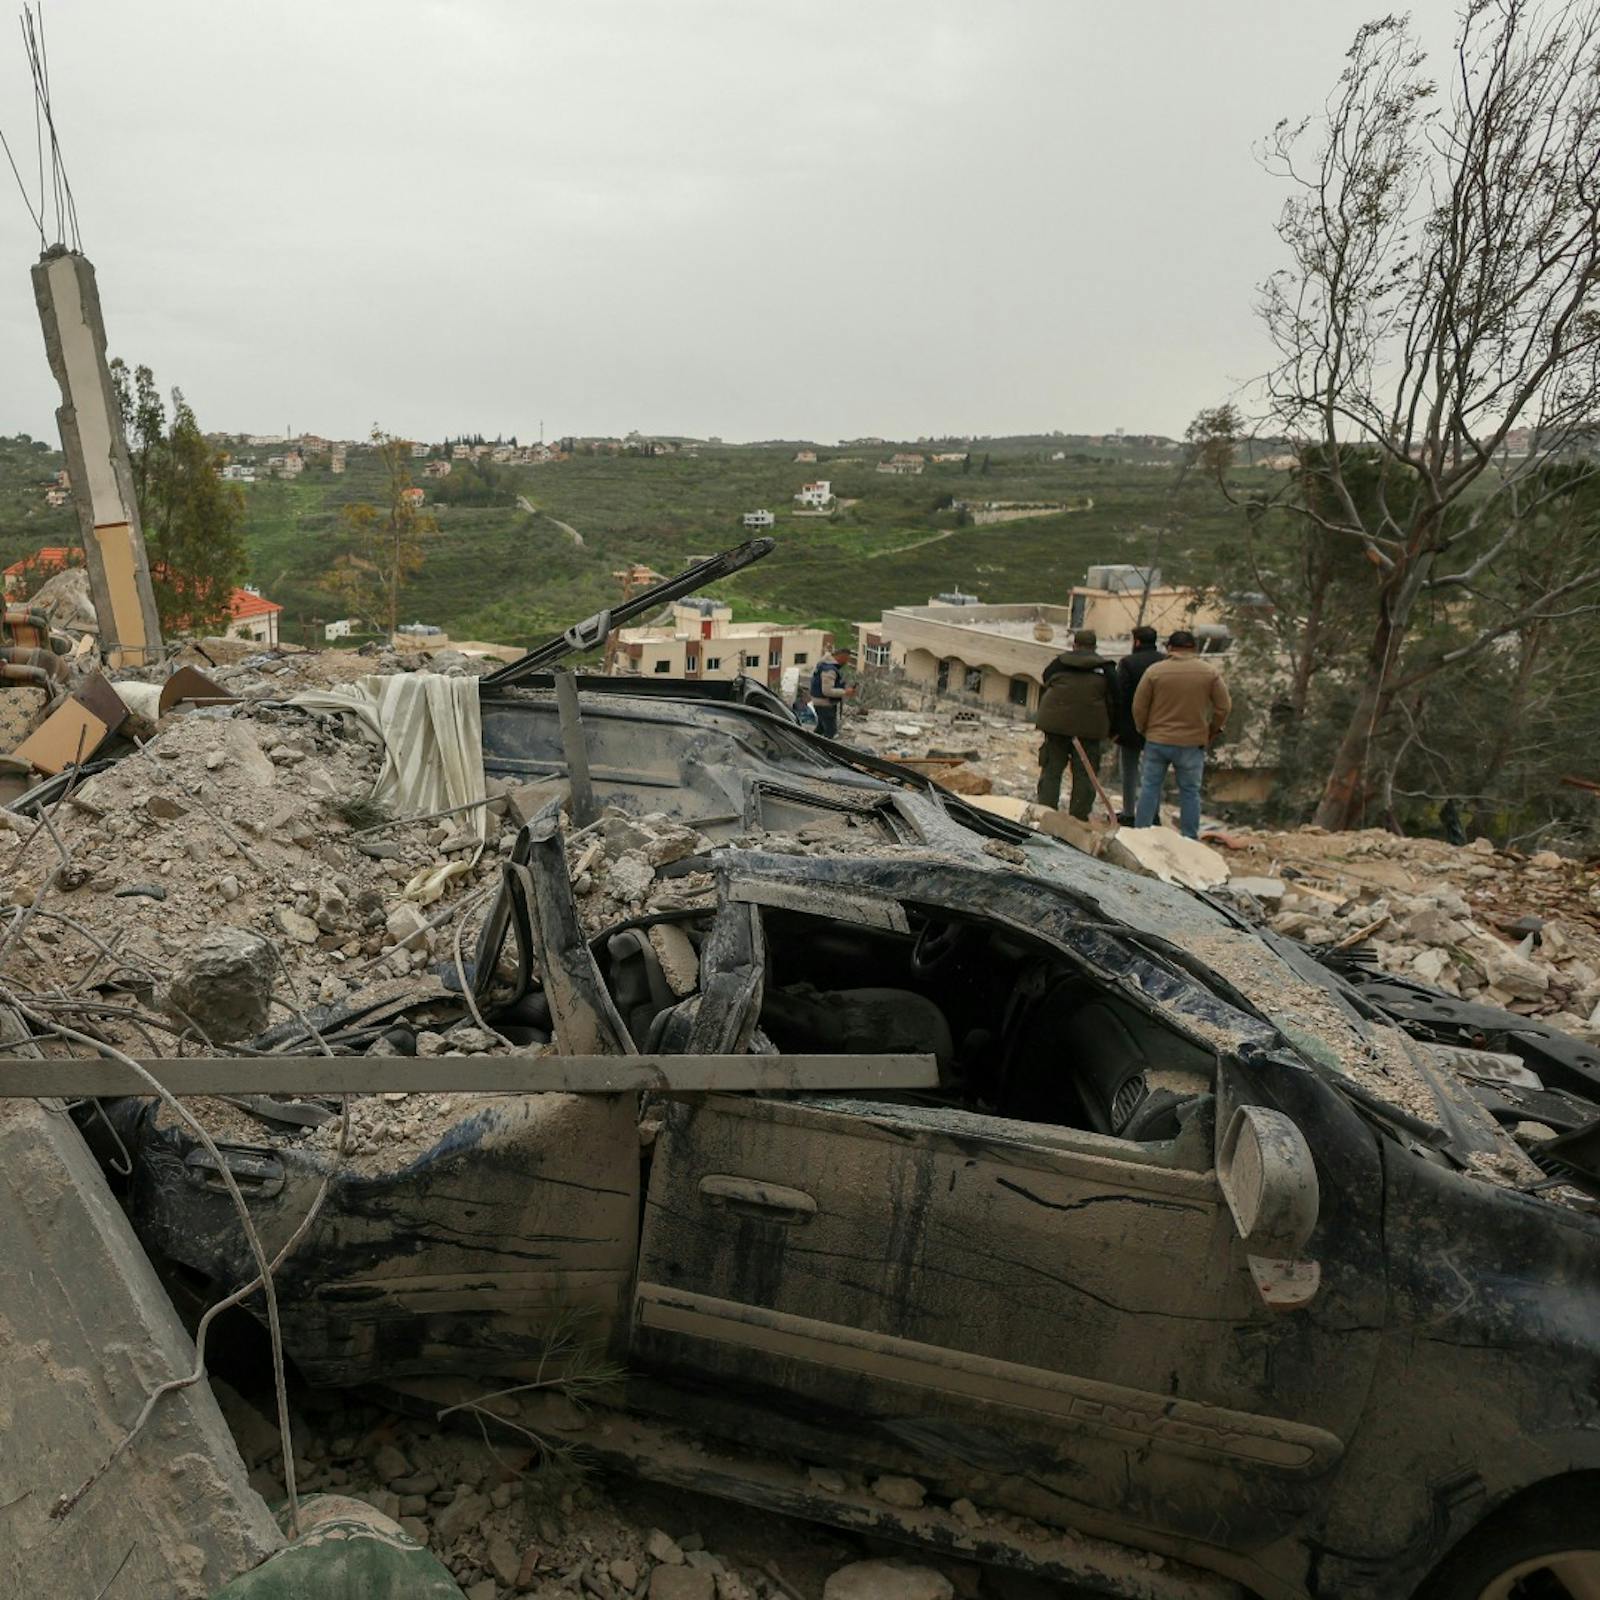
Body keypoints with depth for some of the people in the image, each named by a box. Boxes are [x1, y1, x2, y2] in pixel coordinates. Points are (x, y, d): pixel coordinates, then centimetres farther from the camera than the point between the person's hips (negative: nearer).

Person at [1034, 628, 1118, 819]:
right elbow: (1113, 701, 1)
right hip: (1089, 727, -1)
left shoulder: (1058, 663, 6)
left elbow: (1045, 688, 13)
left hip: (1056, 724, 1)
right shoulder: (1105, 669, 1)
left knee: (1051, 770, 9)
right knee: (1084, 775, 5)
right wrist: (1112, 728, 8)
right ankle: (1079, 817, 7)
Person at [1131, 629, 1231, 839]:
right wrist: (1211, 732, 14)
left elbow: (1139, 707, -3)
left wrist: (1144, 730, 13)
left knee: (1149, 788, 9)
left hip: (1157, 741, -1)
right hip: (1193, 743, 1)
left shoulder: (1154, 671, -6)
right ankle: (1189, 839, 12)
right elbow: (1224, 707, 1)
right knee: (1190, 792, 9)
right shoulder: (1210, 672, -1)